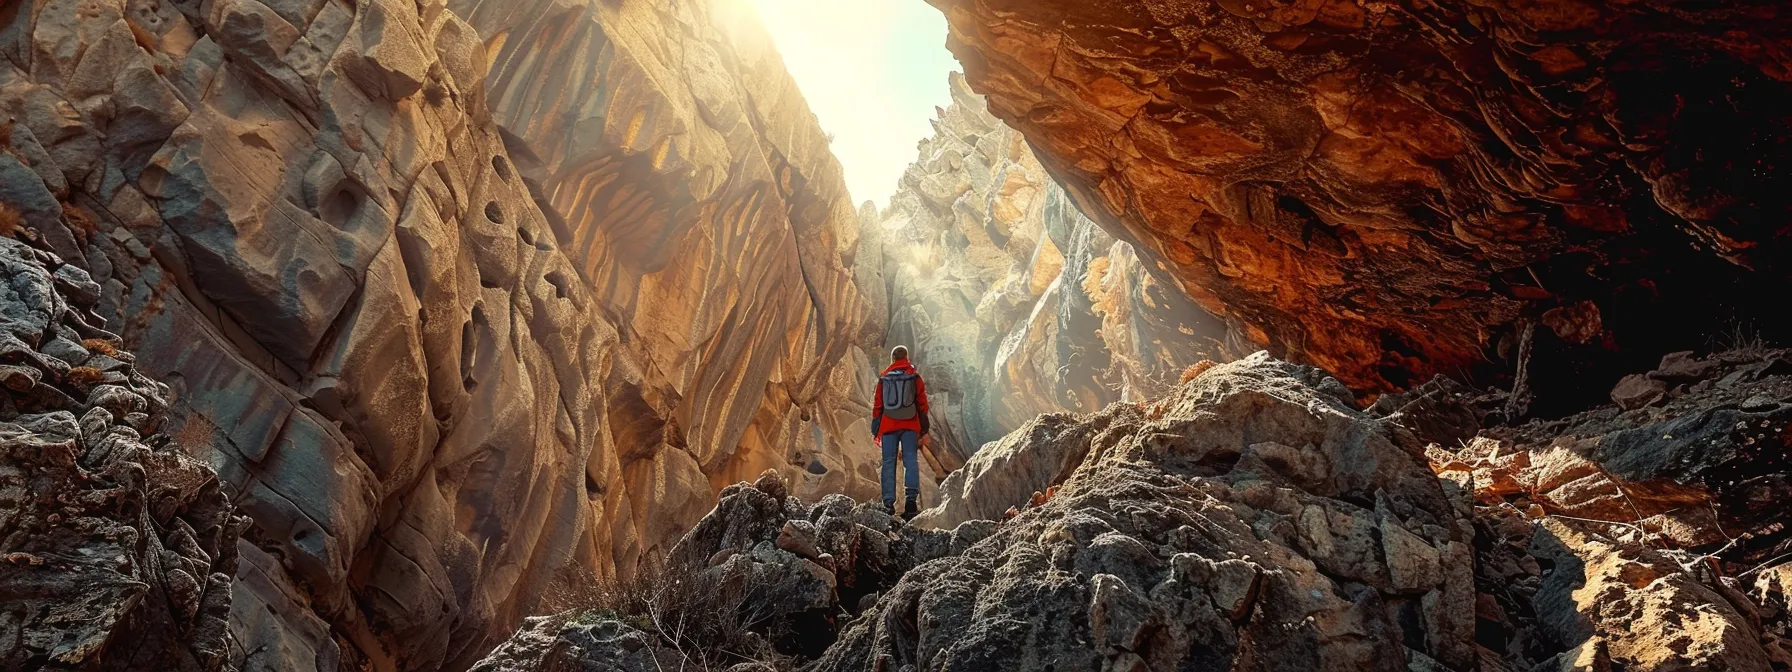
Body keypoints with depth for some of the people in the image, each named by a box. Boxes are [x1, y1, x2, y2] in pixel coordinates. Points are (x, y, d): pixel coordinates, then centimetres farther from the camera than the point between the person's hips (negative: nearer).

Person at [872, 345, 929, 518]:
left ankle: (889, 503, -3)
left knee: (889, 463, 2)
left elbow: (877, 405, 8)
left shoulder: (884, 378, 8)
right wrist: (923, 429, 11)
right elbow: (922, 403, 5)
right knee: (911, 461, -3)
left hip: (888, 426, 1)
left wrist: (875, 429, 13)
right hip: (910, 425, -1)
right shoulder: (914, 376, 5)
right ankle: (911, 499, -16)